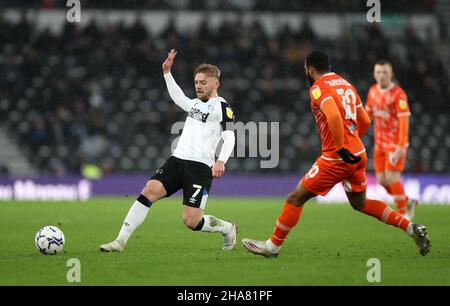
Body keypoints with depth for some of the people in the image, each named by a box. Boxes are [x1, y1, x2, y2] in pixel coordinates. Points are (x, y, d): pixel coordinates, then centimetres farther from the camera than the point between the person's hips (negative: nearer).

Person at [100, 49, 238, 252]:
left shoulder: (222, 107, -1)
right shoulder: (195, 104, 22)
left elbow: (229, 138, -11)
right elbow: (177, 97, 40)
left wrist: (221, 161, -27)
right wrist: (167, 72, 33)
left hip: (200, 167, -6)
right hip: (177, 160, 6)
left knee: (191, 221, -11)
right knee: (150, 190, -17)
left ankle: (228, 228, 19)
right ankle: (121, 241, -20)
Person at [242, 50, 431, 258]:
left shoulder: (318, 88, -9)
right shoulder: (346, 84, 16)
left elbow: (334, 116, -27)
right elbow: (365, 121, 19)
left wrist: (341, 149, -23)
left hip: (337, 157, -8)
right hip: (357, 154, 8)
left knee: (296, 198, 1)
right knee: (360, 203, 23)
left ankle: (273, 246, 7)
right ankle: (411, 228, 14)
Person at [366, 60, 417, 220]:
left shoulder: (398, 94, -16)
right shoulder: (373, 91, 6)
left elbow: (404, 120, -19)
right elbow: (368, 113, 19)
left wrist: (401, 146, -24)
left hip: (395, 143, -7)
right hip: (380, 143, 7)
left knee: (392, 177, -12)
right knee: (381, 180, 5)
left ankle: (403, 213, 4)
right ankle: (408, 201, 25)